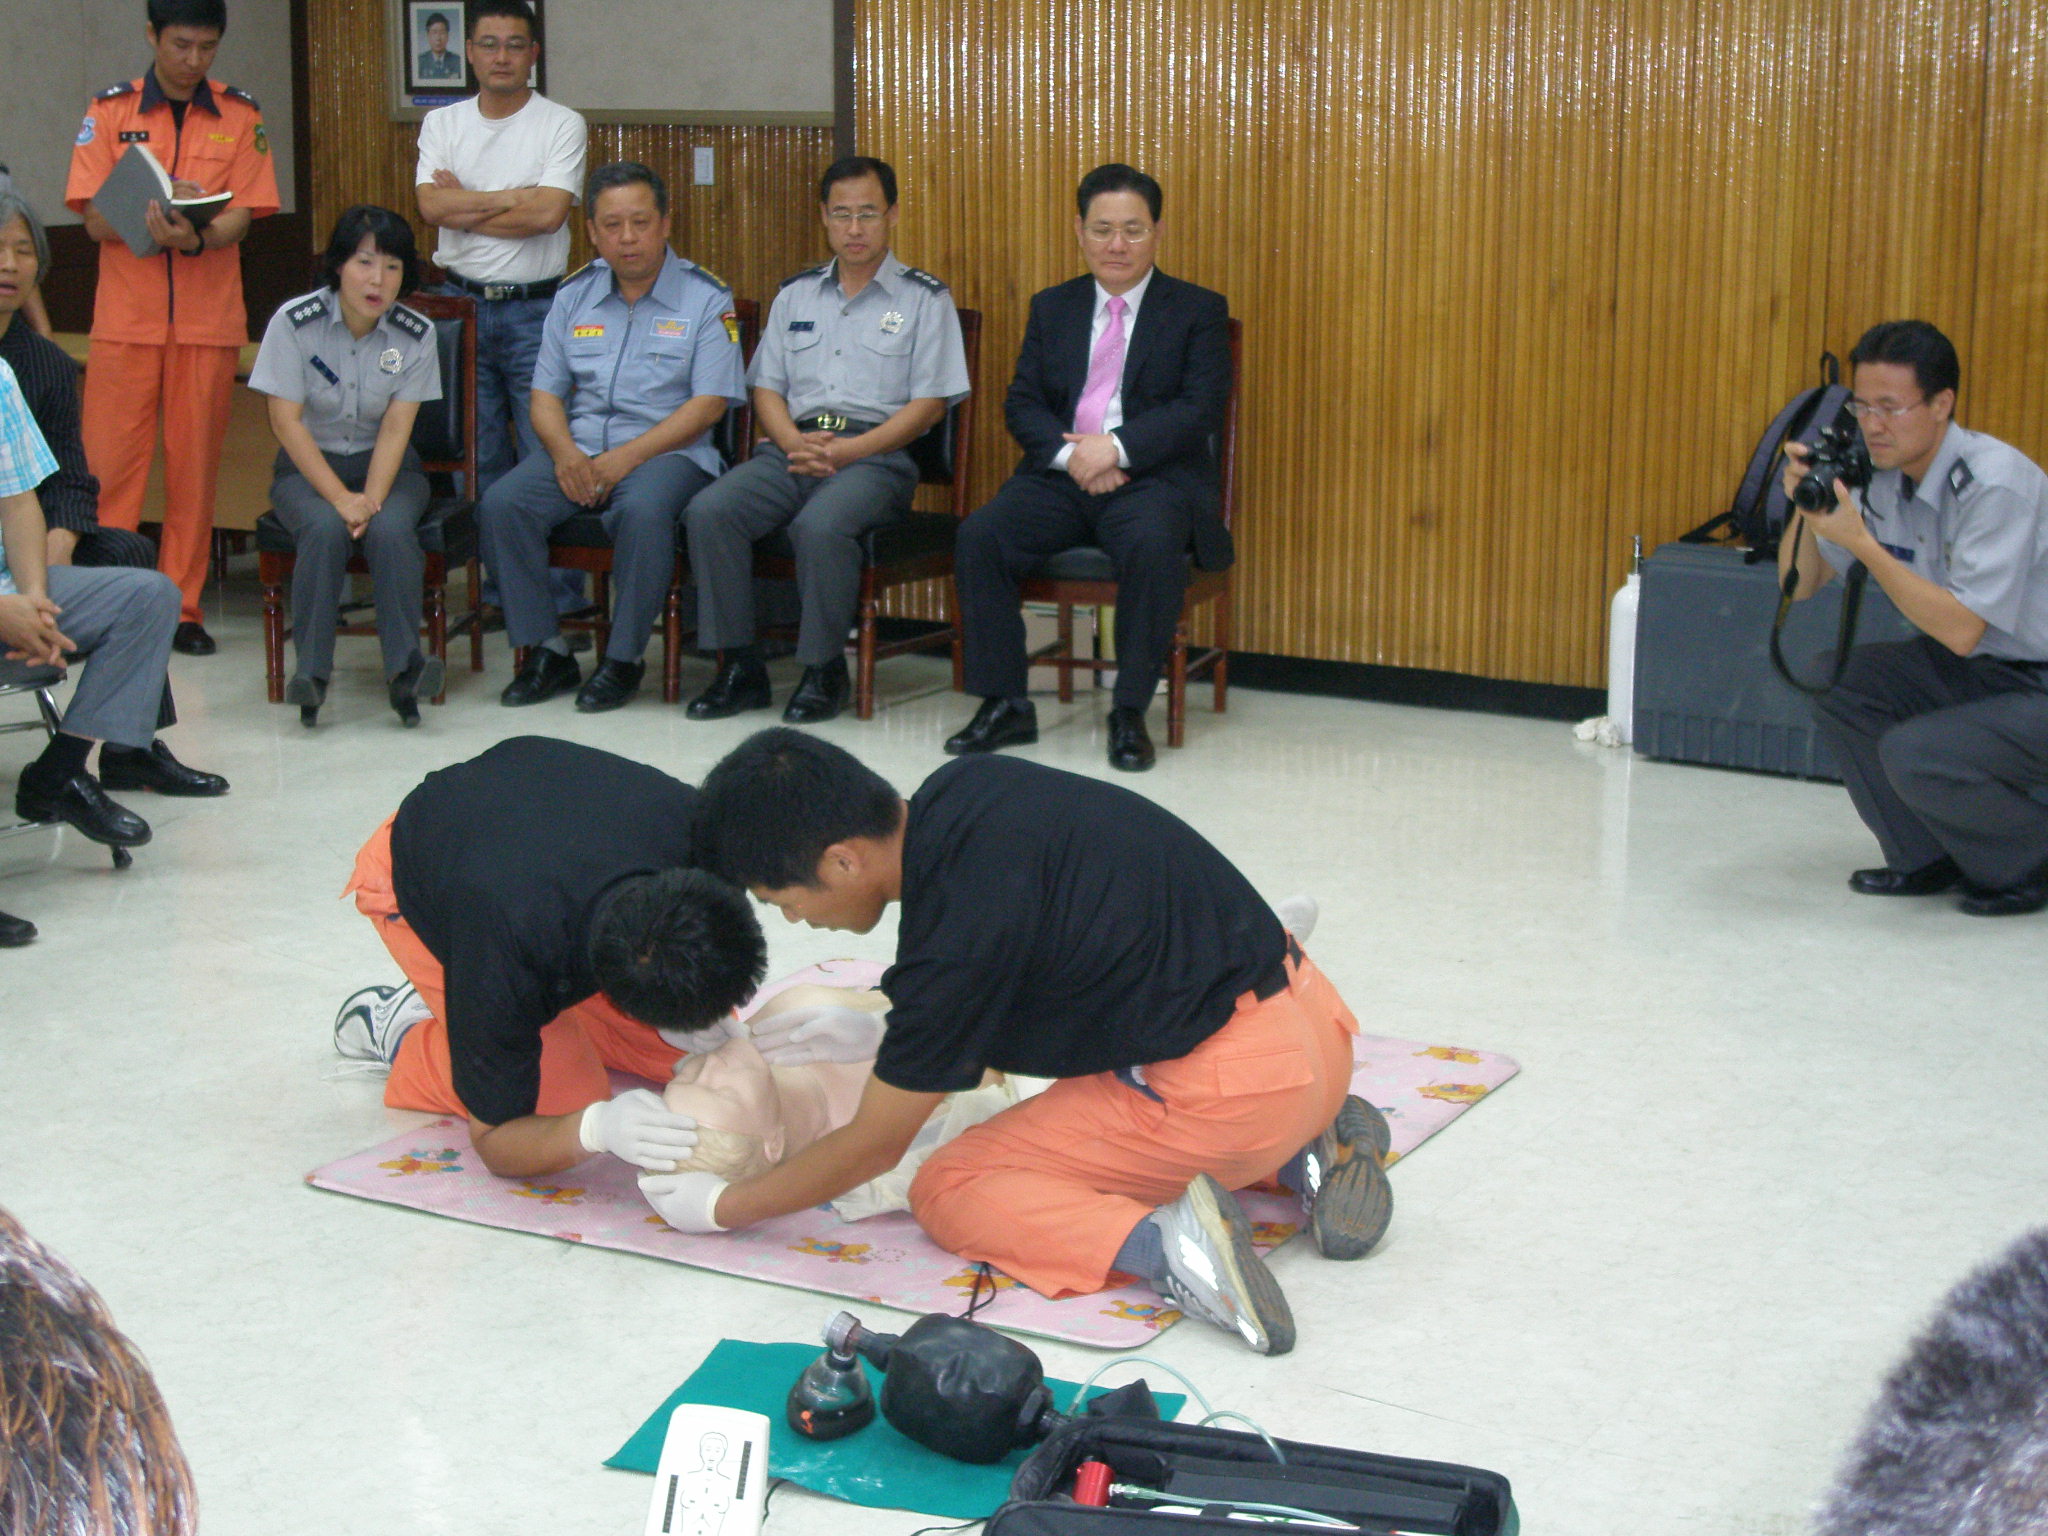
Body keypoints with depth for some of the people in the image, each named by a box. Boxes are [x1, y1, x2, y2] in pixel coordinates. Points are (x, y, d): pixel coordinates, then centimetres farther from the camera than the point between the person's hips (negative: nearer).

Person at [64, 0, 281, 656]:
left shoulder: (241, 115, 7)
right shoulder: (109, 110, 5)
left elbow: (241, 217, -1)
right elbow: (94, 219, -1)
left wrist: (194, 236, -21)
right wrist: (151, 215, -20)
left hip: (208, 318, 1)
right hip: (125, 317, -1)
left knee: (195, 466, 3)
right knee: (108, 464, -4)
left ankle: (182, 607, 10)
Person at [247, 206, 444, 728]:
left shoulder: (416, 335, -7)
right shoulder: (295, 322, -12)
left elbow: (396, 427, -9)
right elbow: (286, 421, -14)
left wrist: (371, 498, -25)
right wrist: (341, 498, -22)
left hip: (385, 465, 1)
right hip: (308, 466, -1)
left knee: (391, 528, -31)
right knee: (325, 528, -32)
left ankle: (403, 666, -27)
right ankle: (311, 670, -27)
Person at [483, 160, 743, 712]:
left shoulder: (705, 299, 0)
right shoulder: (575, 296, 14)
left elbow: (708, 404, -7)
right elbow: (545, 394, 13)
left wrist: (625, 458, -16)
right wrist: (565, 453, -10)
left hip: (666, 452, -4)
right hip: (578, 448, 4)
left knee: (642, 510, -37)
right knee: (502, 503, -23)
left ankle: (624, 658, -20)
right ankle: (547, 651, -10)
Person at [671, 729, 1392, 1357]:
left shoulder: (952, 939, -21)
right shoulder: (965, 788, 1)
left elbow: (873, 1148, -7)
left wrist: (724, 1207, 7)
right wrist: (882, 1035, 20)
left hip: (1231, 1087, -8)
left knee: (948, 1190, 3)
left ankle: (1158, 1241, -19)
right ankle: (1314, 1146, 13)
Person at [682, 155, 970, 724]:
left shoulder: (925, 299, 7)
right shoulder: (795, 295, 21)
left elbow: (930, 401, -1)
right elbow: (766, 388, 17)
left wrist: (846, 451, -12)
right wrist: (795, 442, -7)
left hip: (876, 456, -4)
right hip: (793, 448, 4)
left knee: (821, 525, -36)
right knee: (708, 512, -23)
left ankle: (824, 671, -19)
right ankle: (739, 666, -15)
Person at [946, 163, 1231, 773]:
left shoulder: (1199, 311, 7)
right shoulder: (1051, 308, 17)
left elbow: (1201, 407, -5)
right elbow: (1022, 403, 9)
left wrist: (1117, 448, -17)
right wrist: (1068, 452, -12)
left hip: (1152, 477, -3)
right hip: (1059, 473, 3)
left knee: (1154, 547, -36)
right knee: (979, 536, -23)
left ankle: (1129, 713, -23)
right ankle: (1005, 705, -13)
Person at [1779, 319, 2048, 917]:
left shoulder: (1995, 483, -25)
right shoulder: (1880, 475, -3)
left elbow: (1960, 630, -30)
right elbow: (1799, 586, 3)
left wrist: (1860, 541, -32)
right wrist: (1804, 508, -16)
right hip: (1976, 669, 8)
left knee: (1914, 754, -28)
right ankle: (1928, 860, 6)